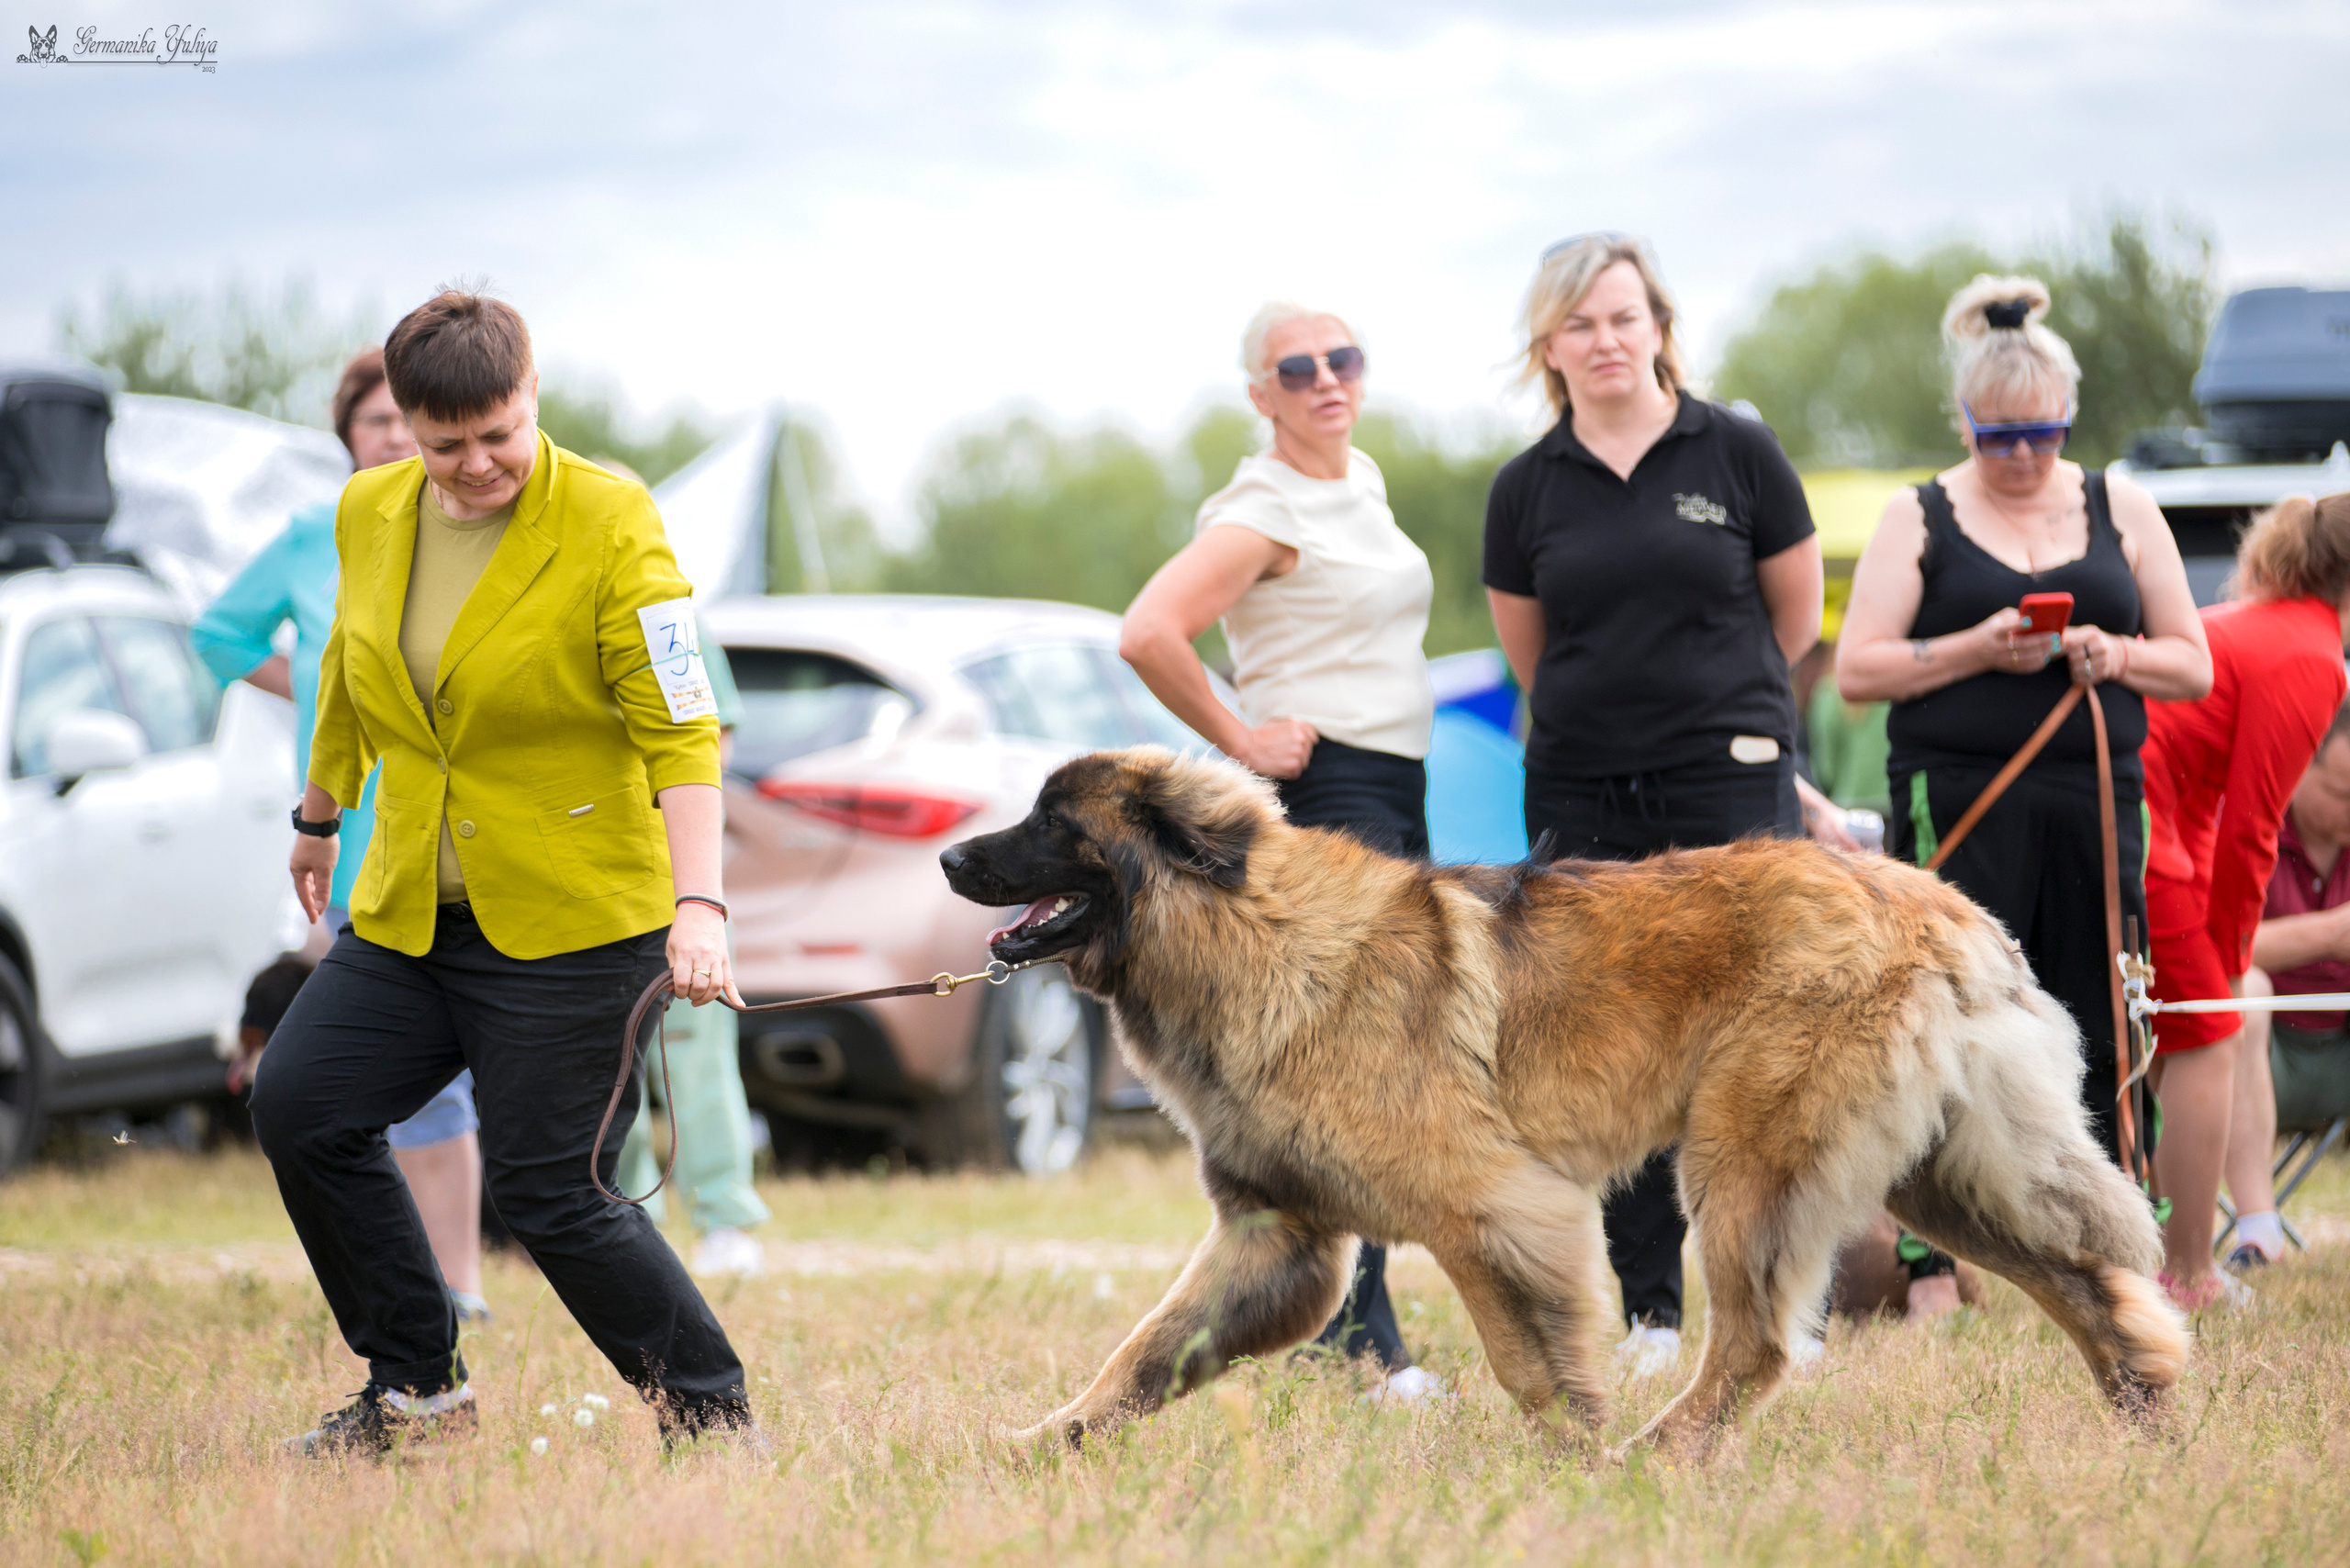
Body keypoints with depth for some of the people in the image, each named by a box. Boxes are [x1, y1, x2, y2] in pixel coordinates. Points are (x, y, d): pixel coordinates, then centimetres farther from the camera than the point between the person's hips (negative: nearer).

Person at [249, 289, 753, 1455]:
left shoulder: (608, 524, -14)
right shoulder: (369, 514, 3)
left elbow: (680, 731, -19)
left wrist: (698, 905, -29)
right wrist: (320, 816, 32)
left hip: (573, 920, -6)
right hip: (409, 914, 6)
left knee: (547, 1191, -8)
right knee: (299, 1105, -2)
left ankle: (713, 1413, 8)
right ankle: (416, 1388, 12)